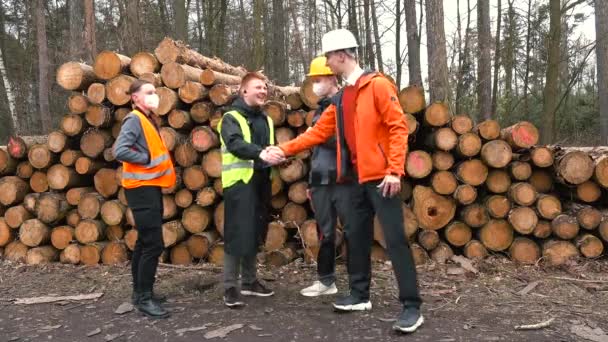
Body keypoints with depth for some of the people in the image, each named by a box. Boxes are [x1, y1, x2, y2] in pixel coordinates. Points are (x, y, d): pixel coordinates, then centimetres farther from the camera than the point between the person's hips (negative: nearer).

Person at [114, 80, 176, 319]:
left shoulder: (149, 119, 16)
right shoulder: (134, 120, -13)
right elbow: (120, 151, -24)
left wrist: (156, 160, 2)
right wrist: (148, 160, -17)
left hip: (151, 187, 10)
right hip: (141, 189, -10)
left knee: (145, 242, 14)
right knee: (153, 243, -10)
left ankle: (140, 292, 24)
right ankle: (144, 298, -1)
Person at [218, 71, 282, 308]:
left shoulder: (266, 120, 19)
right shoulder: (231, 118, -4)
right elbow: (235, 143, -22)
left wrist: (277, 154, -4)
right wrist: (260, 152, -36)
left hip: (260, 184, 7)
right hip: (239, 183, -7)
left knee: (254, 235, 12)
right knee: (237, 235, -7)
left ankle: (249, 282, 23)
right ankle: (230, 287, 1)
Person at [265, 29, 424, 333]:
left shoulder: (377, 85, -8)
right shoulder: (341, 98, 16)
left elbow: (398, 127, -13)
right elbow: (318, 132, 19)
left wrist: (394, 170, -20)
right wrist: (285, 149, 15)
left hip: (382, 177, -8)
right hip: (359, 178, 8)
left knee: (395, 239, -7)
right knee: (356, 237, 14)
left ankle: (412, 307, -1)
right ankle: (359, 295, 28)